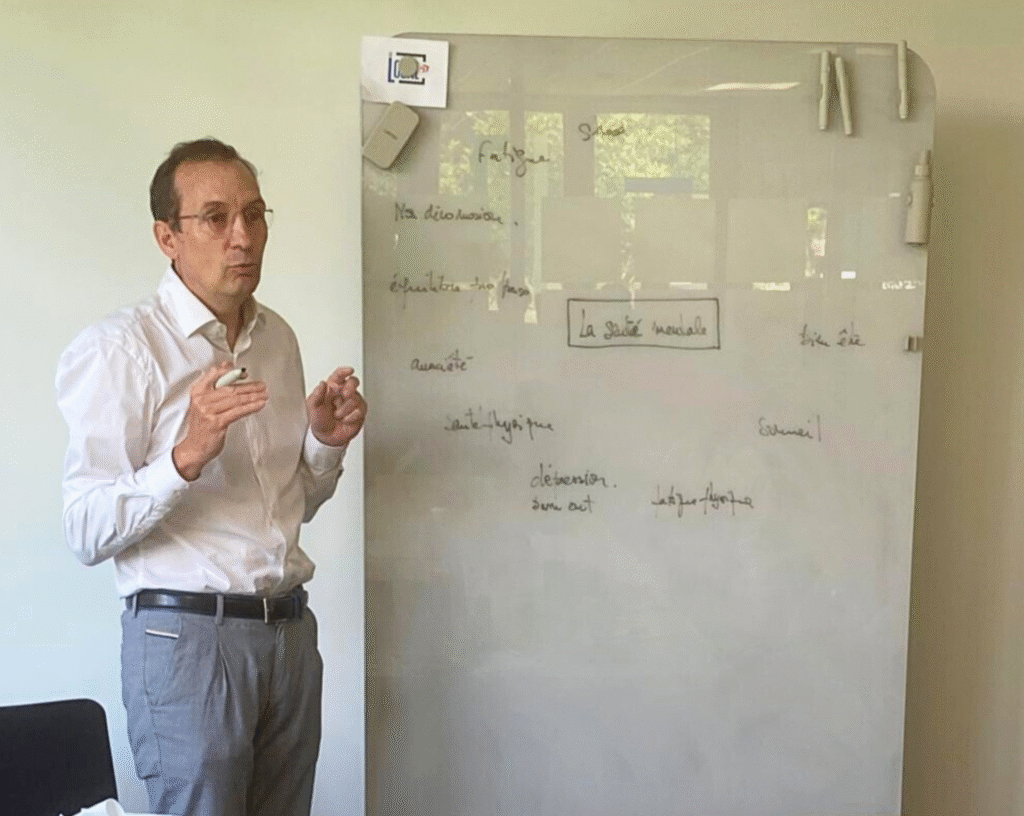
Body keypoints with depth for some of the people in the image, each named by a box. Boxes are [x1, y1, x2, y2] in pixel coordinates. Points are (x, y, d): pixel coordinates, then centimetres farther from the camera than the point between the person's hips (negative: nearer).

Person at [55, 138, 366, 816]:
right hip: (186, 633, -6)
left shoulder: (278, 338, 11)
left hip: (288, 627, 6)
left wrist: (325, 442, 0)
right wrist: (187, 456, -30)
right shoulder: (119, 347, -10)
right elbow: (88, 534, -16)